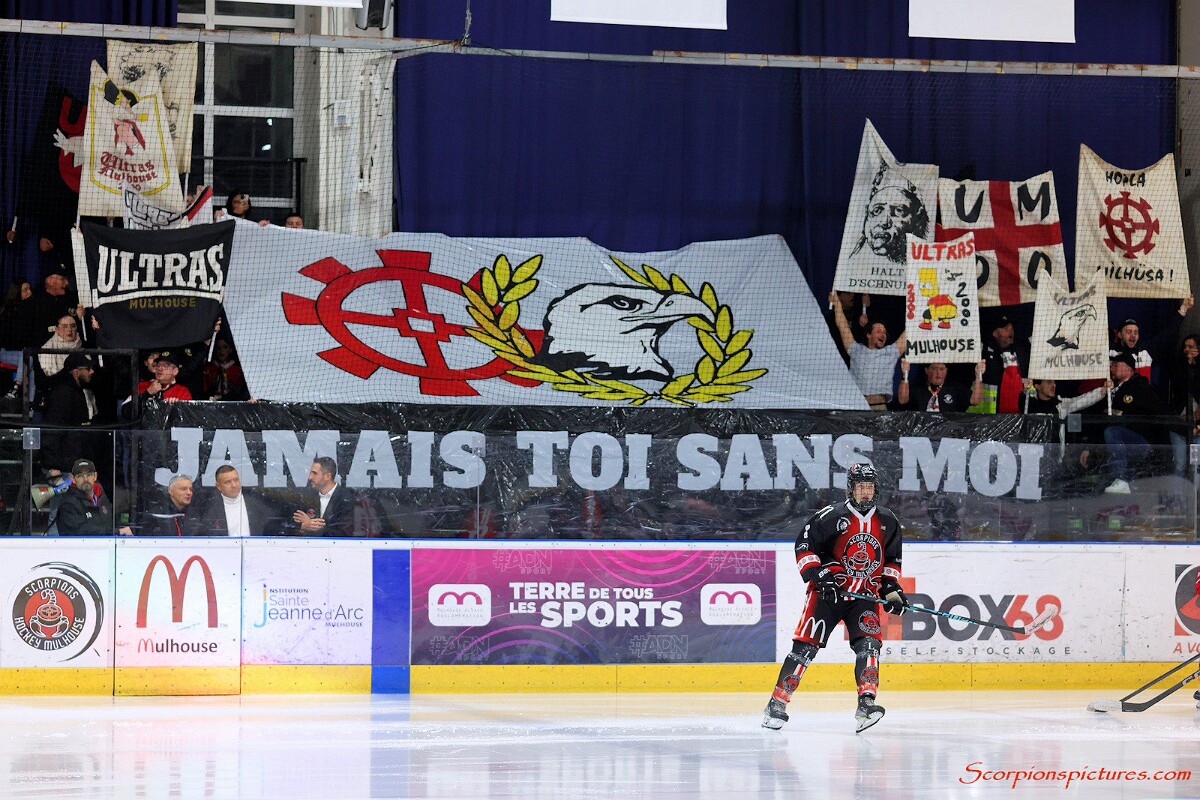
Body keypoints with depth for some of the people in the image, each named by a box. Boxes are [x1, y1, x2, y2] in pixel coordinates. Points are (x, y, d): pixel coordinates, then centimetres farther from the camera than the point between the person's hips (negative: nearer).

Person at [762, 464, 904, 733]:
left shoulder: (887, 522, 8)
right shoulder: (831, 516, -8)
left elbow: (892, 559, 19)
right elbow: (804, 546, -7)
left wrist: (891, 588, 6)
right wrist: (818, 575, -17)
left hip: (864, 595, 3)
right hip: (828, 591, -3)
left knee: (868, 643, -17)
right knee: (806, 646, -8)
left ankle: (866, 704, -22)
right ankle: (778, 702, -2)